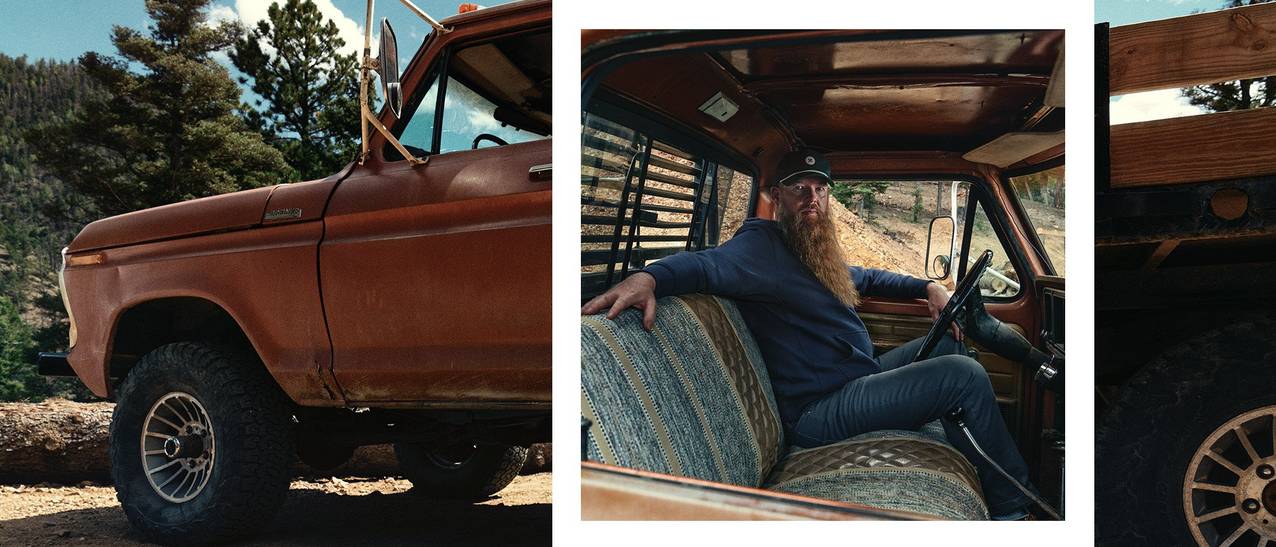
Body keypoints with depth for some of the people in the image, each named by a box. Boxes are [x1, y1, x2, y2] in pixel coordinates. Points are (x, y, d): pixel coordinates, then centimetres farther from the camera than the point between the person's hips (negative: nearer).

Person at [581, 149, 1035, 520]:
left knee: (950, 342, 19)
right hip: (821, 409, -10)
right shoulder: (763, 245, -13)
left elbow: (865, 279, 33)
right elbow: (708, 264, -34)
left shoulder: (816, 248, 15)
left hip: (861, 375, 10)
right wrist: (649, 276, -56)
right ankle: (1012, 504, -5)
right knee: (965, 375, -19)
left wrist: (927, 287, 18)